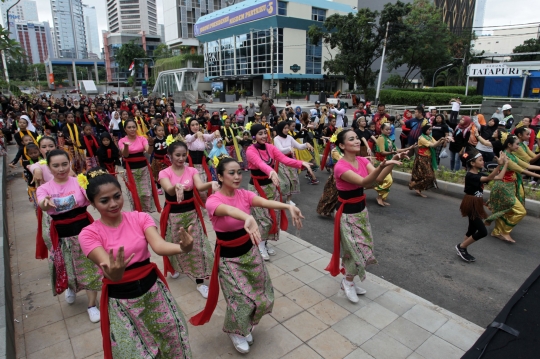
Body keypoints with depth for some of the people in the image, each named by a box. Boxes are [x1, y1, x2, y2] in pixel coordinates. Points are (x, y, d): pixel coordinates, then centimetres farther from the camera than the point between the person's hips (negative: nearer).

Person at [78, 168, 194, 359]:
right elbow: (108, 267, -27)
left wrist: (181, 248, -47)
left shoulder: (140, 218, -8)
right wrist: (113, 273, -52)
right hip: (120, 301, -2)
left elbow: (159, 246, -25)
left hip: (153, 290, 2)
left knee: (174, 342, 13)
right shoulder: (89, 234, -12)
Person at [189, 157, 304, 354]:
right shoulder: (213, 201, -21)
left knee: (262, 296, 11)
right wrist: (247, 217, -66)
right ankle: (235, 332, 33)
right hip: (229, 258, -4)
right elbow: (229, 210, -45)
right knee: (241, 299, -2)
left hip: (250, 251, 5)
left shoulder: (244, 194, -7)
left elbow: (267, 202, -26)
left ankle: (245, 327, 42)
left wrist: (288, 206, -45)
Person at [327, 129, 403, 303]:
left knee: (362, 250, 16)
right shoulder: (340, 166, -24)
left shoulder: (363, 161, 0)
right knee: (359, 252, -1)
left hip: (361, 210, 8)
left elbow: (377, 179, -13)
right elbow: (364, 183, -35)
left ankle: (348, 281, 36)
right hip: (348, 214, -8)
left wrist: (392, 162, -27)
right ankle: (348, 281, 26)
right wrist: (381, 166, -49)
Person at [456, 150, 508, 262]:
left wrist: (506, 163, -1)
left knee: (472, 229, 16)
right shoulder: (470, 176, -21)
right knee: (483, 232, -9)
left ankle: (462, 250, 28)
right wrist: (499, 164, -44)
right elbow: (489, 178, -34)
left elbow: (499, 177, 4)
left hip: (477, 205, 9)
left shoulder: (480, 174, 6)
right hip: (471, 205, -9)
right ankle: (461, 246, 6)